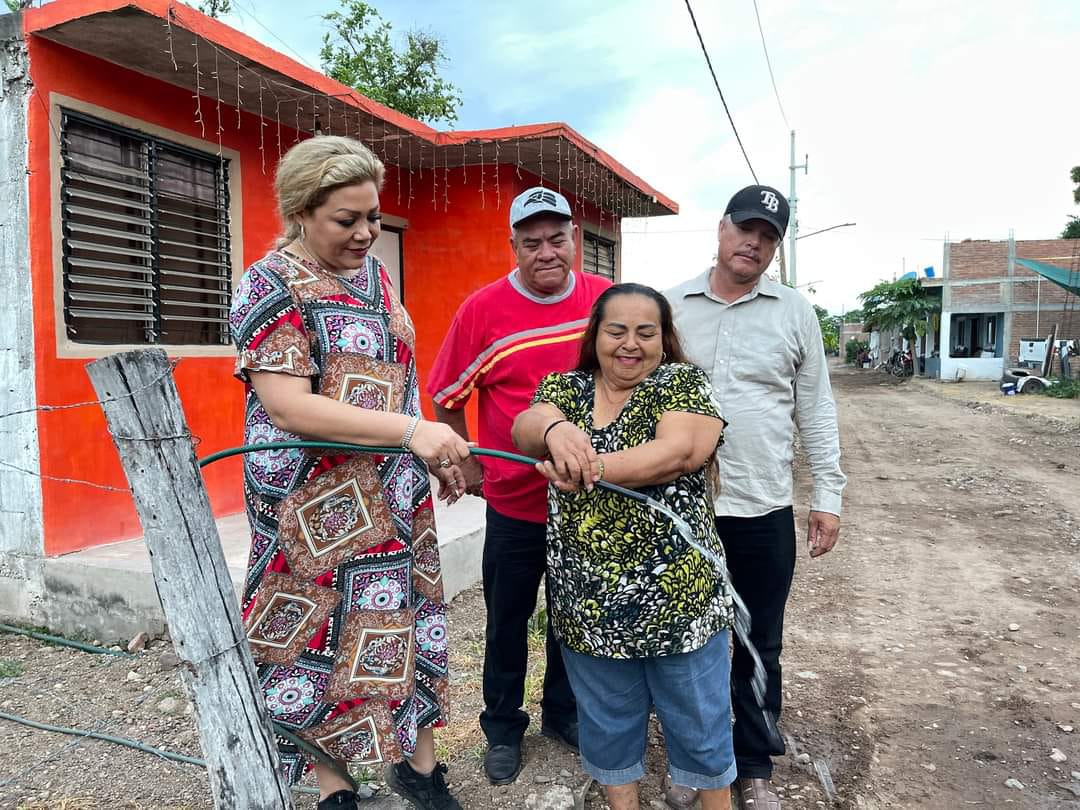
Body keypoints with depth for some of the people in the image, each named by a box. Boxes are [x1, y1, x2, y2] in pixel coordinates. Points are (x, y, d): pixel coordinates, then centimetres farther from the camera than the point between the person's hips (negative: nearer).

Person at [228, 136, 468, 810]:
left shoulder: (376, 272, 9)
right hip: (319, 507, -6)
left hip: (397, 498, 7)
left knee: (408, 625, 15)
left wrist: (439, 451, 14)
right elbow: (287, 405, -23)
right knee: (325, 644, 7)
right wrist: (411, 430, -30)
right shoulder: (272, 286, -13)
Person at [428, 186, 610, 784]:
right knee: (508, 619, 15)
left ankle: (562, 712, 42)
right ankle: (503, 727, 36)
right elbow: (445, 396, -2)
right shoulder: (483, 309, -12)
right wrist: (467, 464, 0)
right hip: (514, 501, -2)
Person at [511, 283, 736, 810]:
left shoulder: (683, 383, -3)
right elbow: (524, 430, -13)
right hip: (588, 600, 3)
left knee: (699, 715, 15)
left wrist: (587, 469, -27)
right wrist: (553, 430, -37)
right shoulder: (564, 387, 6)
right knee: (607, 717, 19)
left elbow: (682, 451, -20)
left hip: (678, 593, -2)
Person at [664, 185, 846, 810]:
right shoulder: (672, 307, 2)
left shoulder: (795, 313, 2)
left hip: (764, 511, 0)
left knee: (759, 649, 13)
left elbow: (815, 410, 4)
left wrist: (828, 495, 1)